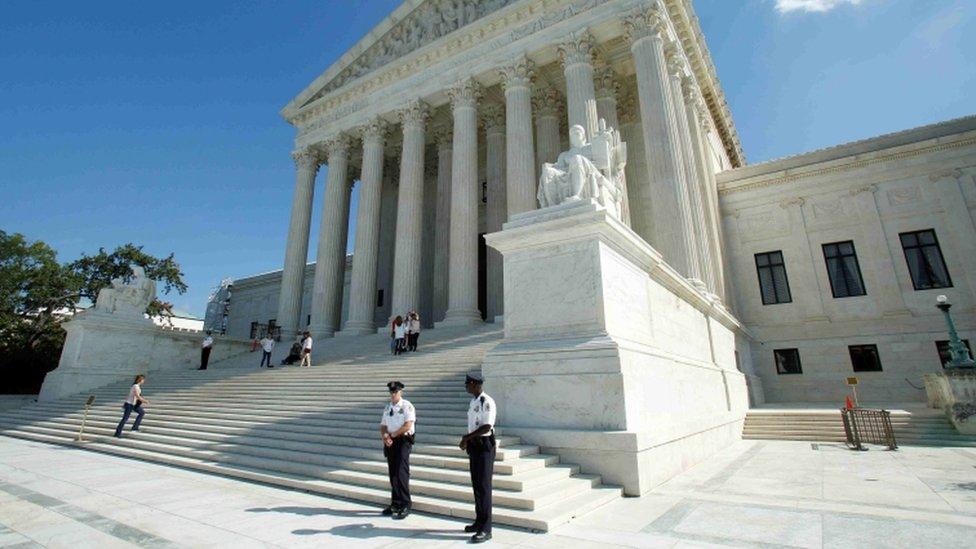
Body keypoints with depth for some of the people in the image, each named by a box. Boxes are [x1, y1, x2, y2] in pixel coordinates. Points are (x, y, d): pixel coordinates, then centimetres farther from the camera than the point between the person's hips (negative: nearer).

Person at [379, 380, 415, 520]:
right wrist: (384, 436, -7)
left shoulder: (407, 406, -6)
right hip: (390, 443, 6)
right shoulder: (387, 408, 14)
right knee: (392, 473, 10)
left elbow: (408, 425, -14)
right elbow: (383, 426, 14)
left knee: (401, 473, -9)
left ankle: (405, 505, -1)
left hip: (403, 441, -6)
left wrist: (392, 435, -12)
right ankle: (395, 504, 20)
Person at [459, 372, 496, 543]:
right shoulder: (473, 402, 11)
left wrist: (467, 437, -16)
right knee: (476, 485, 17)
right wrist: (467, 440, 6)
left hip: (484, 446, -9)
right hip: (474, 446, 9)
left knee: (483, 487, -3)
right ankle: (479, 522, 31)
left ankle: (486, 529, 7)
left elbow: (487, 427, -23)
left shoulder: (486, 402, -18)